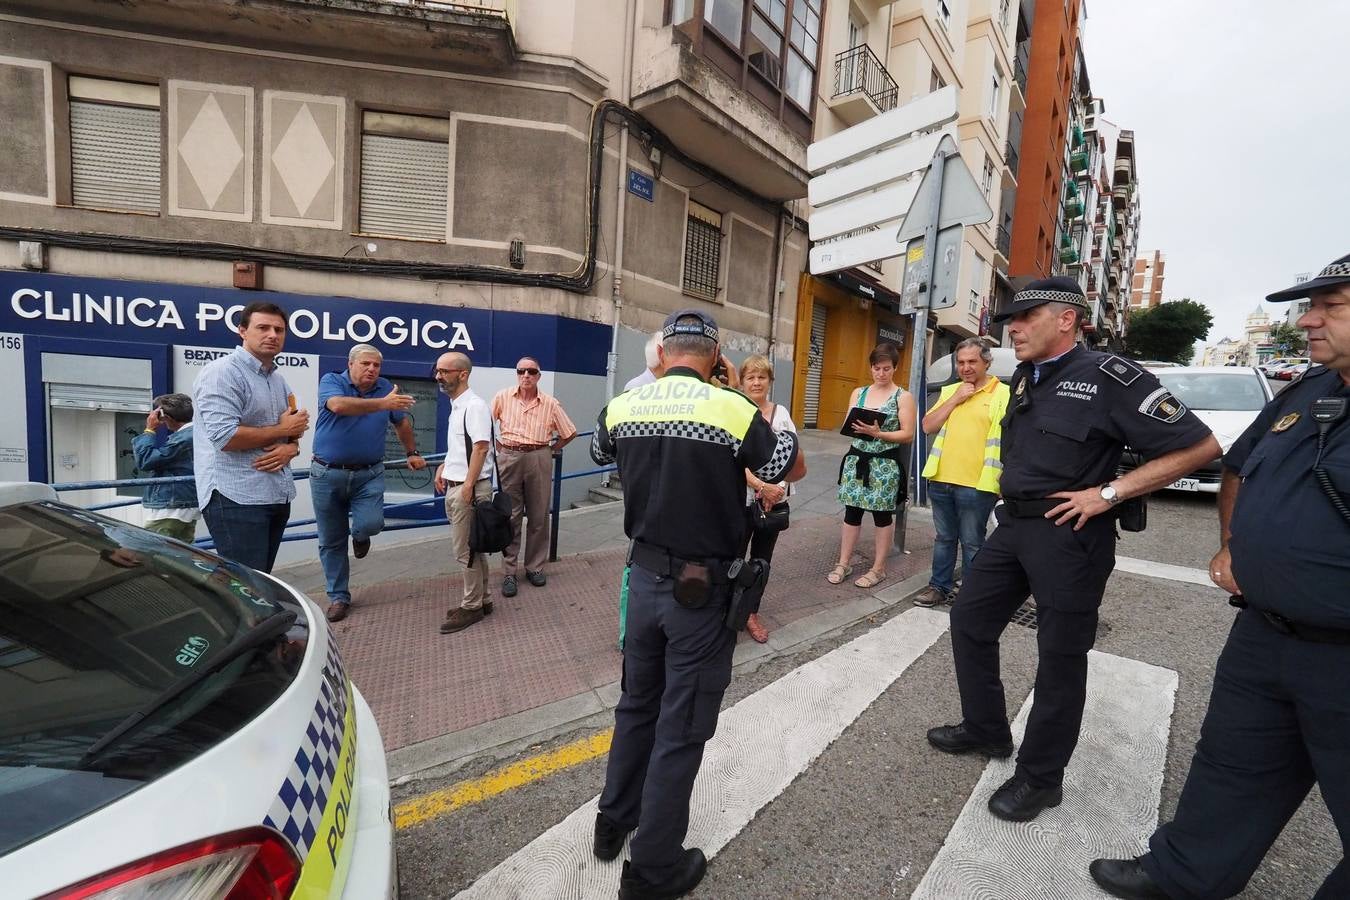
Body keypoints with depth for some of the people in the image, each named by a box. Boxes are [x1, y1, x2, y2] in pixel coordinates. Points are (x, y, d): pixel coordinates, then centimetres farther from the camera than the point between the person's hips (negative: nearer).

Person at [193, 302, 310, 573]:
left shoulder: (278, 379, 17)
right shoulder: (222, 373, -10)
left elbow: (293, 429, 20)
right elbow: (225, 436, -20)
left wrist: (291, 447, -4)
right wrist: (281, 430, -9)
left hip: (278, 496, 8)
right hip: (237, 499, -8)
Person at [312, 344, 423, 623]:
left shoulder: (386, 388, 4)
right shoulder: (331, 381, -5)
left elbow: (402, 422, 19)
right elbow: (339, 405, -28)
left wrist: (412, 453, 23)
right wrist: (383, 404, -35)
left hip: (369, 474, 1)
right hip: (328, 474, -1)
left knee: (371, 524, -18)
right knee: (331, 540, 7)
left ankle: (359, 535, 22)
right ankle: (338, 596, 24)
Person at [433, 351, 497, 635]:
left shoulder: (474, 405, -14)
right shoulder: (456, 405, 15)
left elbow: (481, 447, -21)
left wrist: (468, 486, -24)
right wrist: (444, 467, 17)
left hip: (469, 487, -9)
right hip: (454, 486, 9)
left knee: (465, 550, -1)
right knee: (470, 548, 16)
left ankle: (472, 606, 12)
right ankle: (481, 599, 27)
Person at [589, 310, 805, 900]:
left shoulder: (621, 407, -3)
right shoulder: (733, 410, -16)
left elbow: (600, 453, 20)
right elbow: (794, 470, -1)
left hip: (644, 578, 5)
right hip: (703, 588, -4)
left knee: (637, 704, 24)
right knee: (681, 729, 10)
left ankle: (613, 822, 43)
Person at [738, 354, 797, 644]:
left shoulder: (781, 413, 5)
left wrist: (779, 486, -14)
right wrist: (762, 486, -22)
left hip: (775, 499, 4)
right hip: (741, 499, -4)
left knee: (762, 558, 14)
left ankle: (751, 611, 31)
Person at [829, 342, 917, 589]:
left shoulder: (903, 397, -2)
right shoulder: (858, 393, 9)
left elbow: (908, 434, -7)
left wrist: (877, 433, -19)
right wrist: (855, 427, -16)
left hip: (886, 464, -3)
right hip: (857, 459, 4)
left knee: (882, 514, 5)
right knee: (852, 512, 7)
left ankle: (878, 568, 17)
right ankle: (843, 564, 17)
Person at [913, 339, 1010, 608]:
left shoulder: (1003, 394, -4)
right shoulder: (950, 391, 12)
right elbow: (928, 427, 4)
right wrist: (955, 399, -5)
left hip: (976, 485, -5)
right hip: (941, 480, 5)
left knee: (972, 543, 6)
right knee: (944, 538, 16)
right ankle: (940, 586, 28)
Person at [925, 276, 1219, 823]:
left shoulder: (1106, 378, -14)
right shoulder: (1024, 378, 9)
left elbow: (1200, 445, -13)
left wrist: (1109, 492, -17)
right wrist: (1012, 499, 12)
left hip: (1069, 536, -8)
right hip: (1012, 526, 8)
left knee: (1060, 656, 6)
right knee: (969, 622, 13)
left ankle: (1040, 777, 24)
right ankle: (985, 730, 32)